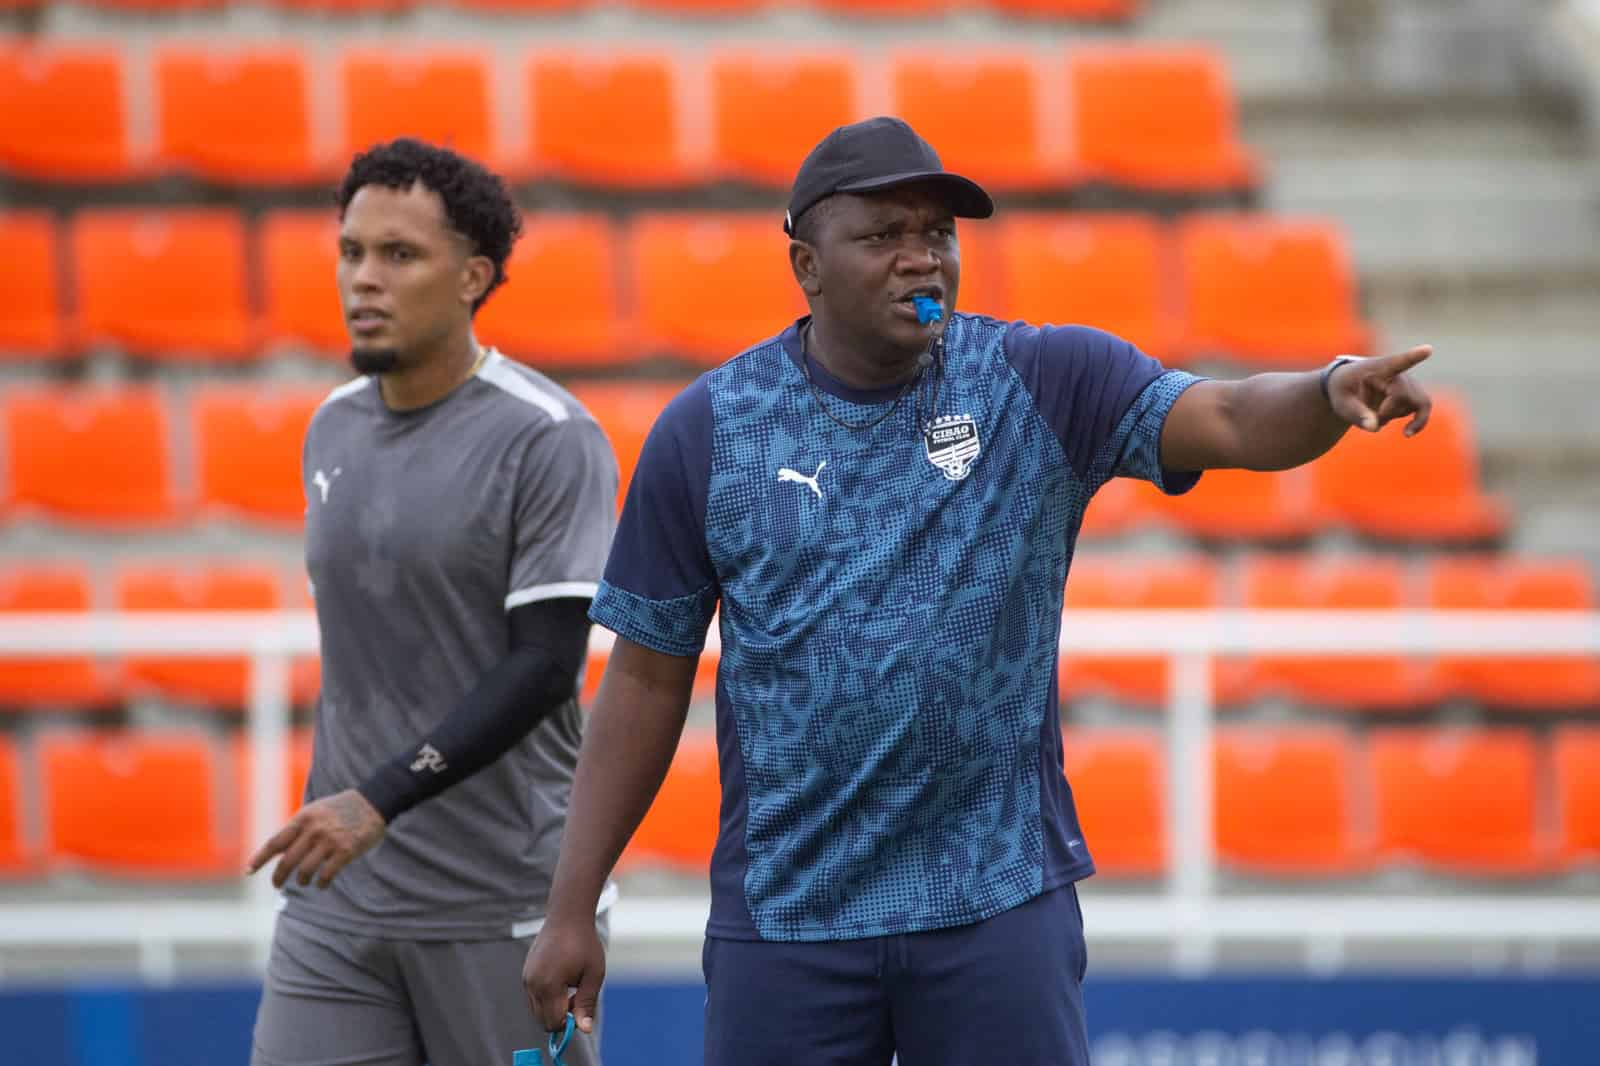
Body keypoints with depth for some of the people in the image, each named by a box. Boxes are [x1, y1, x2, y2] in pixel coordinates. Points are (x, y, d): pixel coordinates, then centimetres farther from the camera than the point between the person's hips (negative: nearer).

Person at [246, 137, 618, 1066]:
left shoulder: (549, 440, -11)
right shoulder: (334, 430, 11)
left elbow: (547, 665, -17)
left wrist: (379, 800, -24)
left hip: (504, 906, -6)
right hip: (339, 895, 6)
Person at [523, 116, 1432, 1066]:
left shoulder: (1044, 385, 0)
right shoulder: (706, 432, 1)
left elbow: (1230, 420, -15)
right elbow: (648, 679, 5)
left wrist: (1331, 392, -38)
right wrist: (572, 909, 2)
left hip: (1000, 907, 0)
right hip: (785, 913, 0)